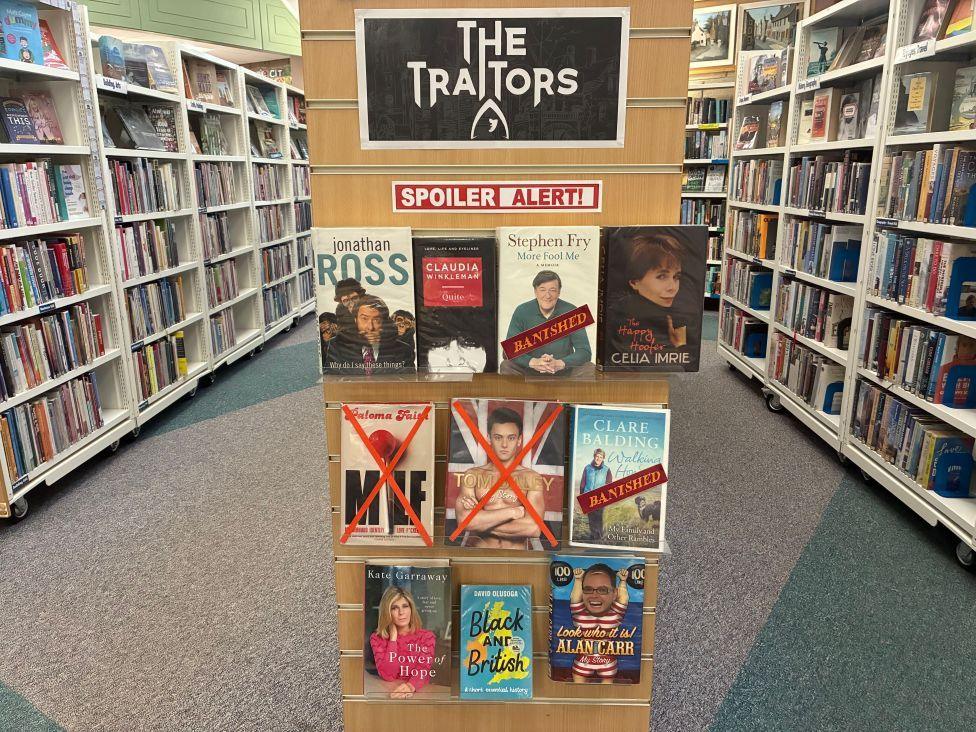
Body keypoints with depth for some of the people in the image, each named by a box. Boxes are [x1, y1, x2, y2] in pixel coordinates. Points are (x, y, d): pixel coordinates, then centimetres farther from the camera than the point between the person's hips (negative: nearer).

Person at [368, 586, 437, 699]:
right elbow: (387, 676, -11)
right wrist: (393, 637, -12)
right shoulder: (377, 638, 0)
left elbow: (423, 670, -14)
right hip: (389, 692, 1)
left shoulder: (427, 636, -1)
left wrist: (411, 687, -34)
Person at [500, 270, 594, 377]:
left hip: (564, 371, 1)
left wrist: (560, 363, -30)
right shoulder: (522, 311, -7)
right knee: (506, 366, -26)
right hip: (529, 371, 0)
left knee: (590, 369, -24)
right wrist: (533, 362, -31)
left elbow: (585, 351, -11)